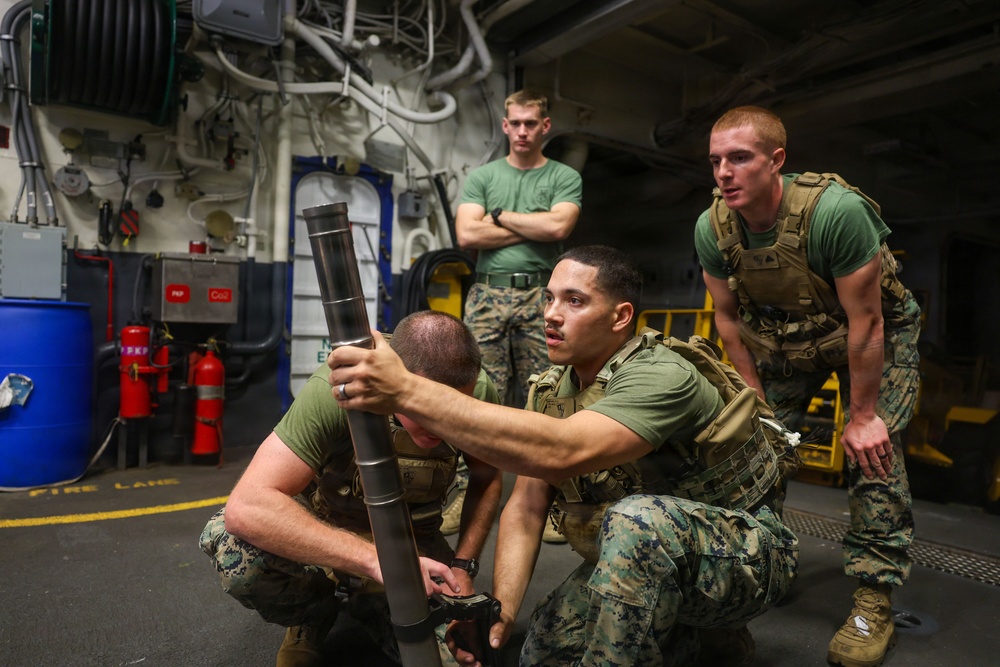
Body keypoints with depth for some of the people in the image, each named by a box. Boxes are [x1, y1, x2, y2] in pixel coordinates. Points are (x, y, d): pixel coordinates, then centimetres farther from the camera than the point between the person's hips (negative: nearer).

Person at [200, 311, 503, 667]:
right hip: (324, 526, -2)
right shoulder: (336, 390, -33)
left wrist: (462, 565, -14)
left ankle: (367, 606, 13)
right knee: (231, 543, -32)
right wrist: (375, 559, -46)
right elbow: (245, 507, -40)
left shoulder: (479, 393, -22)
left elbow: (487, 479, -2)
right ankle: (314, 614, 1)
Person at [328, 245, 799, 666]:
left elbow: (561, 452, -46)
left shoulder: (662, 378, -28)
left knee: (638, 519, -37)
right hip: (639, 559, 8)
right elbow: (526, 506, -3)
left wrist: (408, 391, -50)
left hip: (740, 553, -7)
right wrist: (500, 611, -17)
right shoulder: (551, 390, -2)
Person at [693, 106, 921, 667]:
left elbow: (864, 321, -28)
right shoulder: (712, 228, -20)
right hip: (786, 337, 4)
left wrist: (862, 415, -22)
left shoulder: (836, 210, -35)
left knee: (874, 451, -15)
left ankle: (875, 603, -3)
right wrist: (756, 402, -6)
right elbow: (728, 317, -8)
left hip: (877, 334, -4)